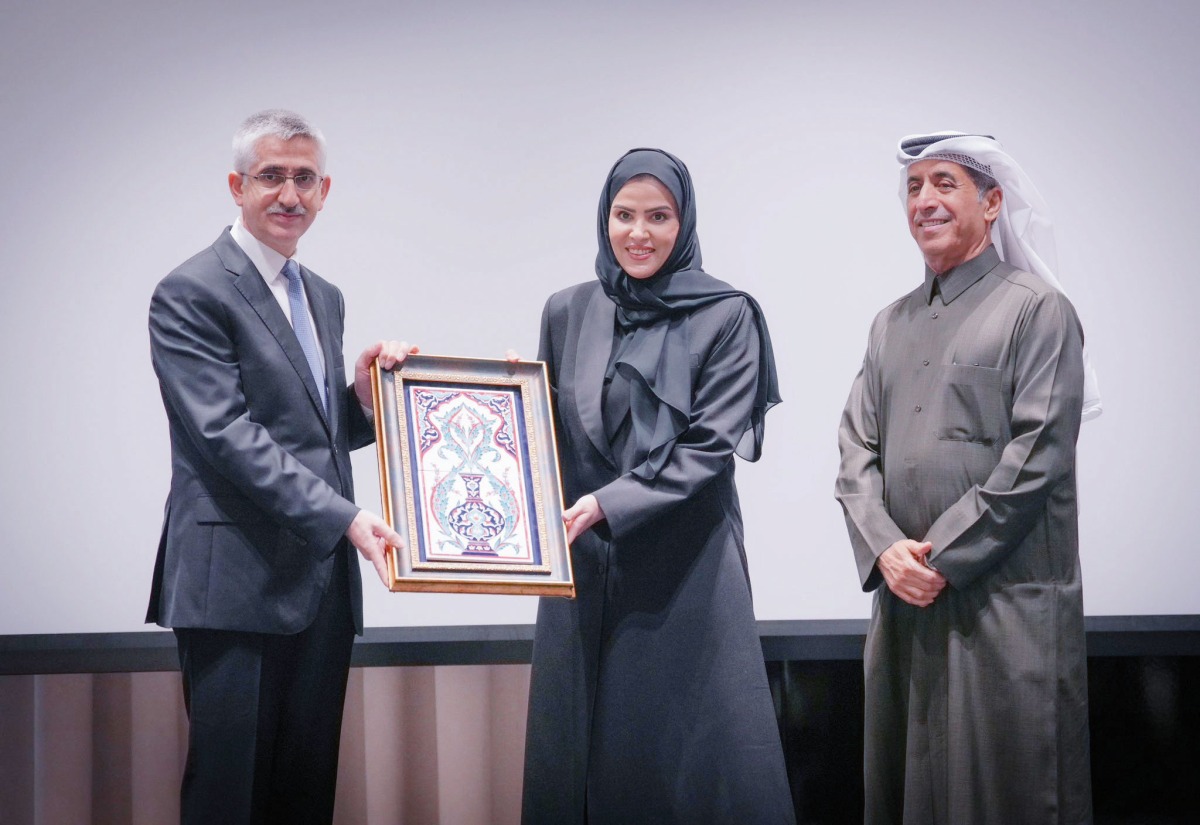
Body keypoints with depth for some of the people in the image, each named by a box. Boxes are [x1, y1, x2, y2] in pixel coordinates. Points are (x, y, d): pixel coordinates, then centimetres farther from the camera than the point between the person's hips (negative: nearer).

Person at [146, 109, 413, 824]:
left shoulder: (325, 298, 19)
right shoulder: (190, 295, -7)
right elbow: (227, 434, -16)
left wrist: (364, 396, 1)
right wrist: (342, 515, -21)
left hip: (324, 578, 7)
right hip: (238, 583, -7)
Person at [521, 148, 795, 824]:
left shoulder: (725, 317, -3)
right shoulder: (567, 313, 9)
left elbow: (710, 448, -9)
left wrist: (607, 503, -18)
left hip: (686, 567, -4)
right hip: (584, 568, 4)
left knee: (696, 762, -3)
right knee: (584, 754, 7)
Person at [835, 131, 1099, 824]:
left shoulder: (1037, 309, -3)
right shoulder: (893, 323, 17)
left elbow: (1037, 456, -12)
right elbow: (858, 448, 11)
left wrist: (943, 557, -14)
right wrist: (885, 547, -7)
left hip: (1007, 604, -6)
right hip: (905, 596, 6)